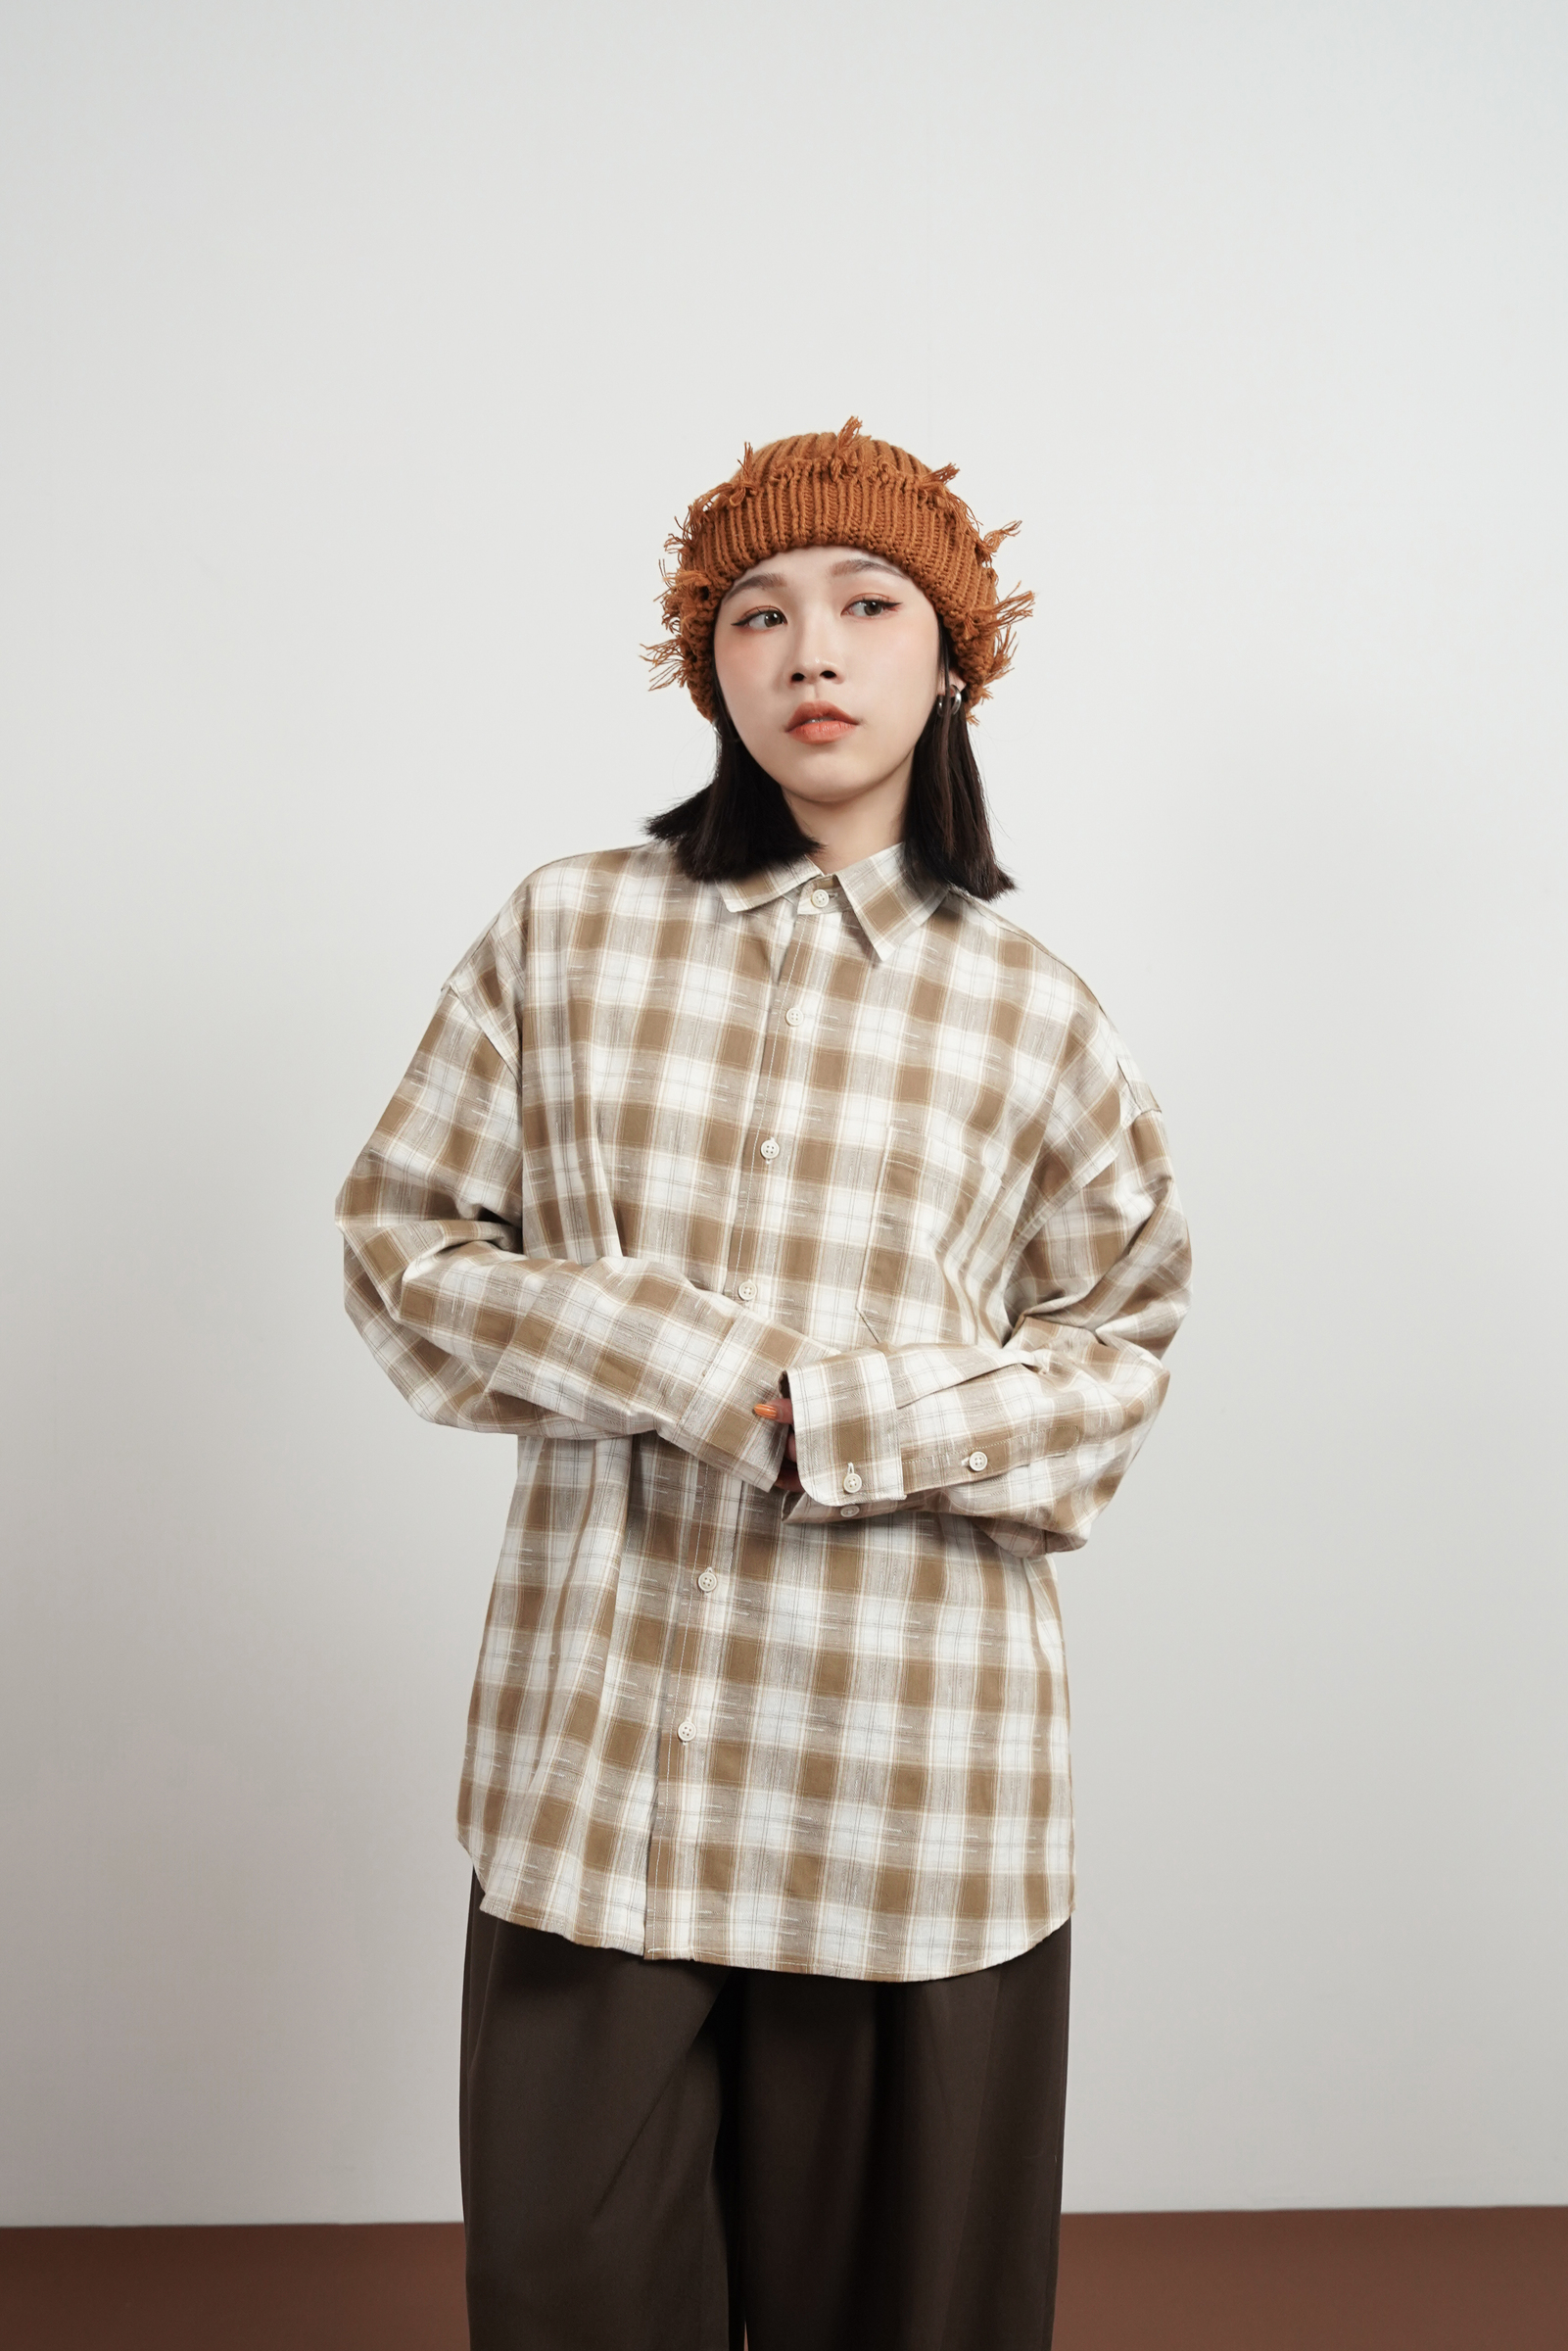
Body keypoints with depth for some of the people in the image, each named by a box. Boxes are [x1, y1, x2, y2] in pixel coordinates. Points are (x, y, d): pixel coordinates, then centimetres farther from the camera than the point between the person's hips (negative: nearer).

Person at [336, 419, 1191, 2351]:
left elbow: (1121, 1346, 6)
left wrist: (850, 1422, -10)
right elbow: (398, 1240, 2)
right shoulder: (566, 934, 2)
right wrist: (682, 1364, -12)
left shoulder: (1032, 1016, 2)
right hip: (603, 1725, 0)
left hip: (913, 1755, 0)